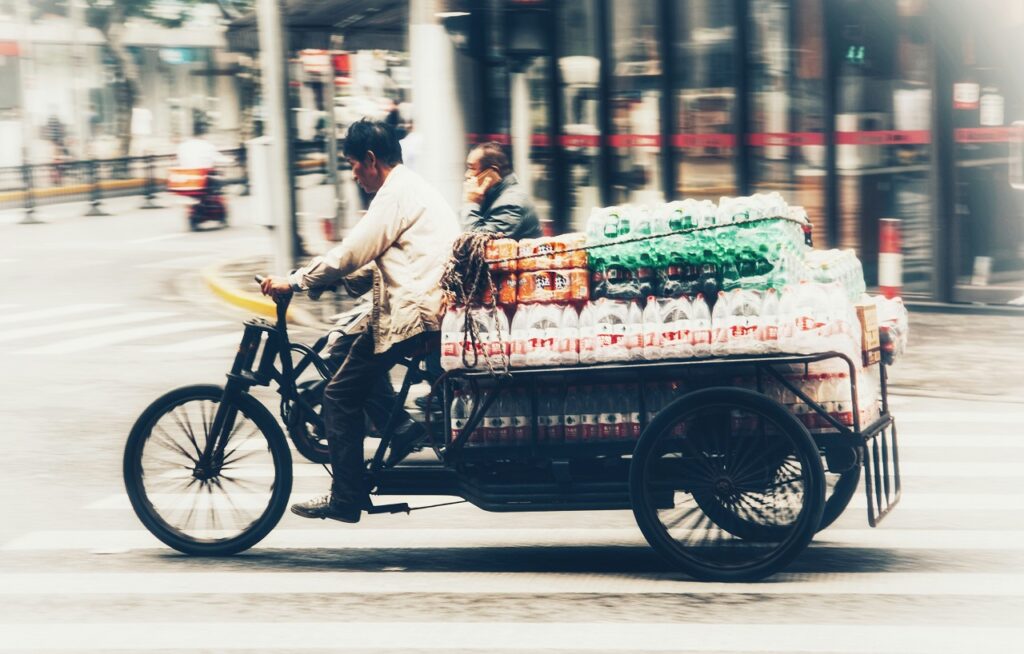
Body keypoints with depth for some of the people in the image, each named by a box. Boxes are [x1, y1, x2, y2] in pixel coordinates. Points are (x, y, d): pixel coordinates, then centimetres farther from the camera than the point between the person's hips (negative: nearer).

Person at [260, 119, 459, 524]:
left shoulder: (396, 193, -11)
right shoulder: (414, 189, 22)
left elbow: (353, 253, -16)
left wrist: (294, 282, -10)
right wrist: (331, 279, 17)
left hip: (409, 316, -11)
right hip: (429, 311, 11)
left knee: (341, 396, -4)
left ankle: (345, 498, -1)